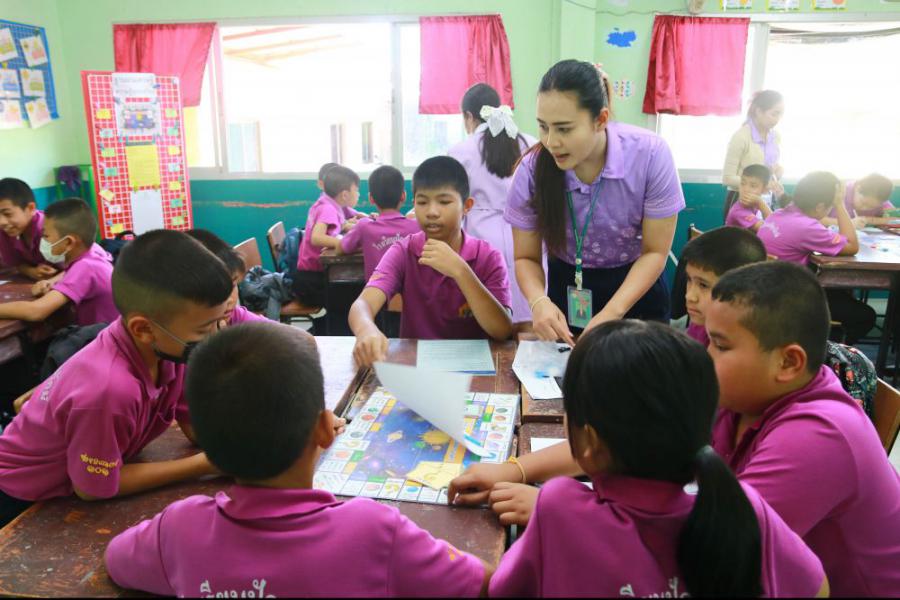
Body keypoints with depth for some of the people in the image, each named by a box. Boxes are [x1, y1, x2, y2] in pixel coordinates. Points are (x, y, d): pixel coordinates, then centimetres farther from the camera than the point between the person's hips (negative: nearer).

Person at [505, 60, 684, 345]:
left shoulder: (650, 154, -24)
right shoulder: (531, 171, -22)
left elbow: (655, 251, -18)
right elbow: (526, 257, -10)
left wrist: (611, 313, -31)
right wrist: (538, 301, -32)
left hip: (636, 288, 0)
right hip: (569, 290, 1)